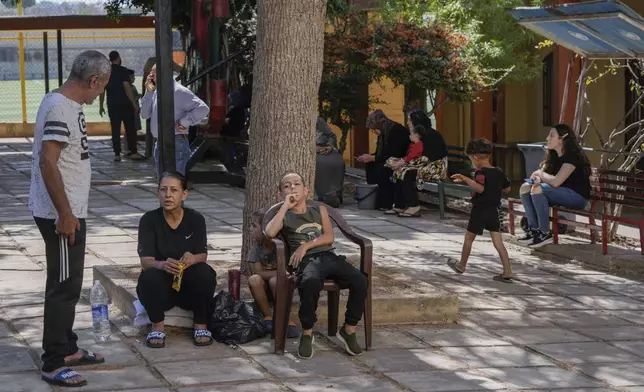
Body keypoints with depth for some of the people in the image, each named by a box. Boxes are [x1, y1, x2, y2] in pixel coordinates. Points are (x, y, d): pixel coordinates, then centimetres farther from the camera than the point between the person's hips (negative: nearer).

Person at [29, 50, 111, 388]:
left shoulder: (68, 104, 10)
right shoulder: (60, 109, -21)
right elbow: (47, 163, -26)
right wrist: (65, 213, -23)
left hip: (70, 211, 10)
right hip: (61, 214, -10)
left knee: (69, 283, 18)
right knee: (64, 286, -5)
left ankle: (67, 349, 30)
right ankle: (53, 364, 1)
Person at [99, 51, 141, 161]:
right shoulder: (123, 70, -9)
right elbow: (127, 88, -15)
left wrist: (101, 106, 15)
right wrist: (135, 104, -14)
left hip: (112, 105, 4)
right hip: (125, 104, -4)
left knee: (115, 129, 4)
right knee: (130, 128, 4)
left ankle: (117, 154, 1)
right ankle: (133, 152, 2)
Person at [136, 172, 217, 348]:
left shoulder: (196, 219, -3)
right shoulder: (149, 220, -7)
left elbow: (202, 255, -10)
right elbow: (146, 261, -17)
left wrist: (192, 259, -37)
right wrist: (163, 264, -41)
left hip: (190, 288, 1)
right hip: (160, 288, -1)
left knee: (205, 273, -30)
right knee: (149, 276, -33)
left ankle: (201, 325, -9)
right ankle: (158, 326, -12)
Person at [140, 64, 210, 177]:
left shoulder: (179, 91, -11)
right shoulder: (156, 92, 13)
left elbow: (203, 109, -18)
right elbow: (145, 114, 12)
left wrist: (183, 122, -16)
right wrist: (149, 92, 4)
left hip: (176, 143, -9)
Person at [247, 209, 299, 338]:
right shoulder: (256, 249, -4)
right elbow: (258, 272, -13)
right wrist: (280, 272, -21)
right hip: (264, 289, 3)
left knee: (275, 281, -36)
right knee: (254, 280, -30)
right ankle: (268, 317, -18)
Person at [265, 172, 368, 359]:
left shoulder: (320, 210, 26)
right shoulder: (284, 216, 18)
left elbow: (329, 237, 11)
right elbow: (270, 232, -5)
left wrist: (306, 245, -4)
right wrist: (286, 206, 2)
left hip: (329, 256, 3)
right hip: (306, 261, -3)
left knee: (360, 281, -26)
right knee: (311, 283, -41)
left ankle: (349, 330, -10)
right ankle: (307, 334, -22)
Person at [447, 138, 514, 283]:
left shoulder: (480, 173, -16)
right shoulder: (499, 172, 5)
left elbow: (480, 188, -34)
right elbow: (507, 189, 17)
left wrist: (465, 179, -36)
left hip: (480, 210, -6)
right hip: (494, 211, 6)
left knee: (468, 238, 15)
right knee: (498, 242, 3)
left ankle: (461, 265, 31)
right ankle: (507, 273, -5)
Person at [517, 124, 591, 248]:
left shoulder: (572, 156, -19)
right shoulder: (553, 155, 9)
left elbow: (555, 182, -27)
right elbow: (543, 172, 10)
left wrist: (540, 174, -9)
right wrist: (537, 178, -15)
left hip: (577, 196, -9)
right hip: (562, 193, 9)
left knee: (538, 190, -28)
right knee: (525, 187, -5)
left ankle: (545, 234, -20)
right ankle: (534, 229, -5)